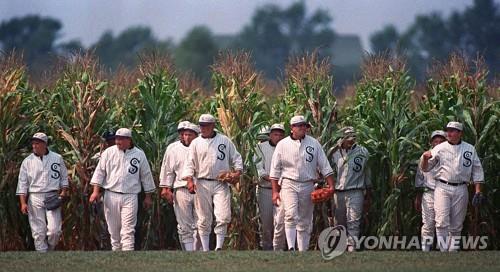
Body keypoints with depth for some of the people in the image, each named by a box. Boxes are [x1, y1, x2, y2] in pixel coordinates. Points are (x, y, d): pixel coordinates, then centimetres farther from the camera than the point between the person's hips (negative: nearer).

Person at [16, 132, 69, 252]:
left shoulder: (57, 158, 7)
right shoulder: (27, 161, 6)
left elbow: (64, 177, 15)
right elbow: (22, 183, 6)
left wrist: (63, 191, -2)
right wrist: (23, 203, -3)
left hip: (53, 197, 0)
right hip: (35, 198, 0)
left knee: (54, 230, -11)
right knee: (38, 231, -2)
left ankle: (50, 250, 13)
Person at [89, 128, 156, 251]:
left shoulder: (139, 155, 3)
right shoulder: (109, 152, 5)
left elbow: (146, 176, 10)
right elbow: (100, 172, 6)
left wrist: (148, 197, 11)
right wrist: (96, 191, -3)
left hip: (130, 196, -2)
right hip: (111, 195, 2)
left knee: (128, 230, -10)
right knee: (114, 229, 7)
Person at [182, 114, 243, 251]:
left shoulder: (225, 141, 9)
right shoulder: (196, 143, 9)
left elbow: (236, 157, 13)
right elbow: (190, 164, 5)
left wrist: (237, 171, -5)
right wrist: (190, 180, -10)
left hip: (221, 184, -1)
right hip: (202, 184, 1)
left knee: (223, 217, -13)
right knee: (204, 219, 3)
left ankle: (219, 247, -8)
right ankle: (205, 249, 9)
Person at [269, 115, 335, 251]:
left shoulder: (314, 143, 7)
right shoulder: (283, 145, 3)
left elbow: (324, 166, 7)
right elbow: (275, 170, 4)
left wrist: (331, 185, -3)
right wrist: (275, 191, -1)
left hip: (308, 185, 2)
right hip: (289, 184, -2)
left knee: (305, 222, 6)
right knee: (291, 215, -20)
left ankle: (303, 251, 12)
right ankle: (291, 248, -27)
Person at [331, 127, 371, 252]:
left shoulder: (362, 152, 5)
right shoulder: (336, 154, 9)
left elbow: (367, 171, 14)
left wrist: (368, 190, 18)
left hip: (355, 192, -3)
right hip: (338, 192, 3)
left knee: (353, 222, -10)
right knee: (339, 222, 6)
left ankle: (352, 247, -14)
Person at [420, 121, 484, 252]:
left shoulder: (470, 149, 9)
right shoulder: (440, 148, 6)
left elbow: (477, 171, 11)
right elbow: (425, 168, 7)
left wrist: (478, 191, 2)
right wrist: (425, 158, -15)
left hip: (461, 190, 1)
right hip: (442, 188, -1)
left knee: (456, 225, 5)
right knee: (442, 222, -14)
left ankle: (453, 252, 11)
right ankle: (444, 252, -14)